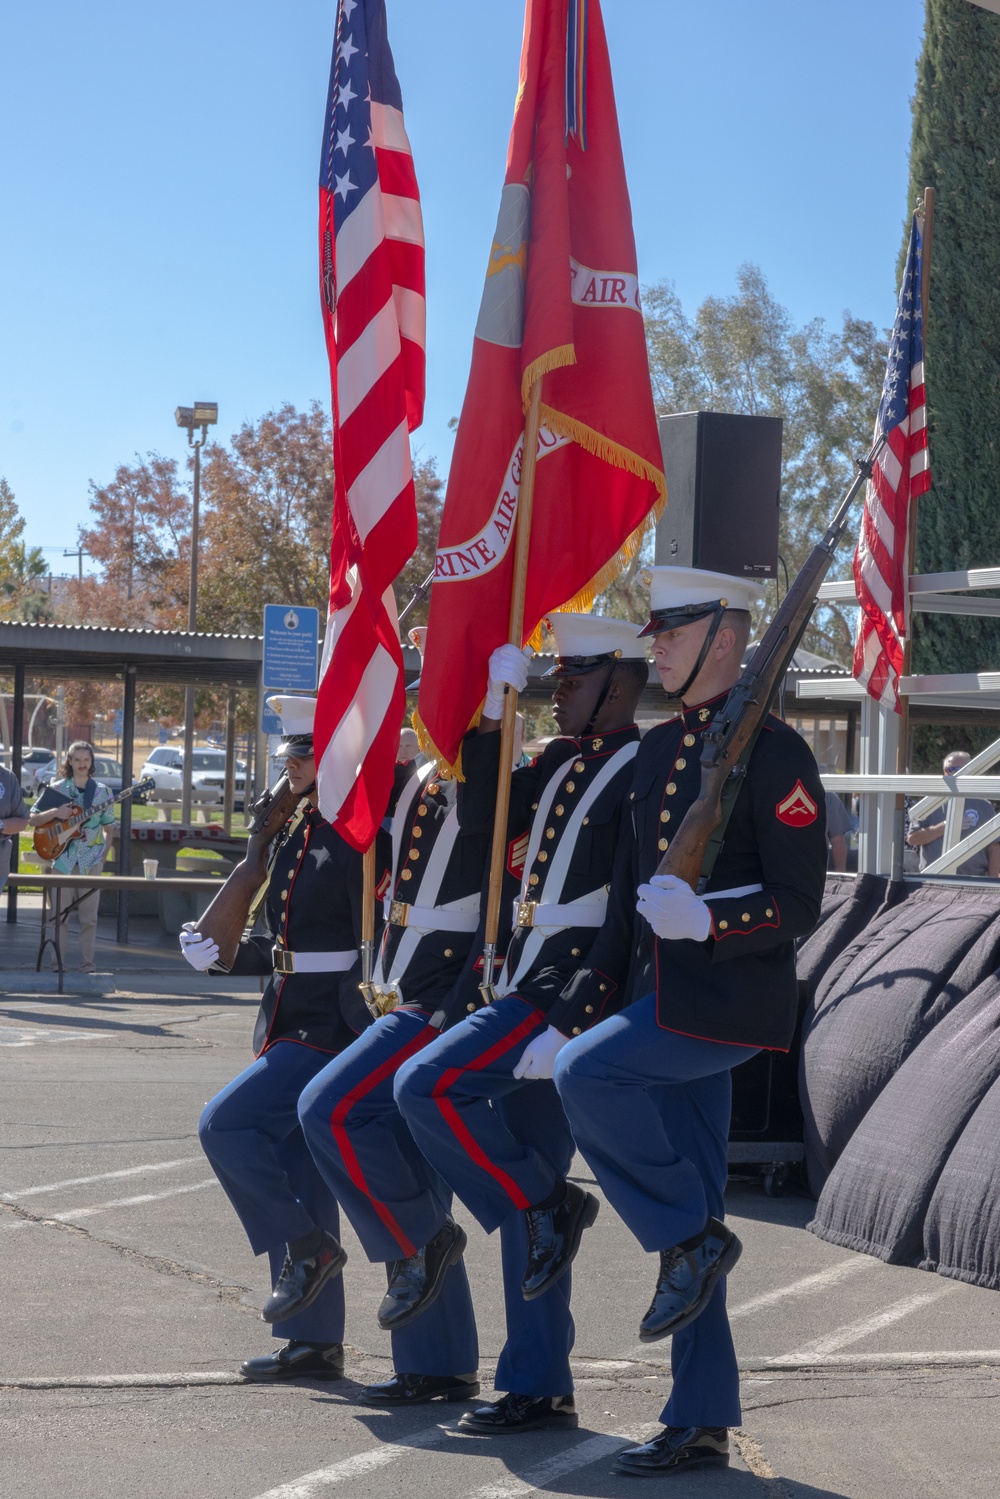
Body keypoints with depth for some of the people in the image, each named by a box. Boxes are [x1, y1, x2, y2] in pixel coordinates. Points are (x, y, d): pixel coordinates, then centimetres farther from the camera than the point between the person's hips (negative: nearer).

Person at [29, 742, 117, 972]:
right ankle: (56, 964, 5)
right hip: (63, 858, 0)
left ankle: (88, 965, 4)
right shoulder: (56, 789, 2)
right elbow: (32, 820, 2)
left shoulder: (101, 791, 5)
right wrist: (55, 812, -15)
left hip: (91, 861, 0)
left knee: (89, 916, 1)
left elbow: (109, 829, 10)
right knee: (60, 915, 1)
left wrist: (103, 856, -1)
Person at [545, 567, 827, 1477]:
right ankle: (703, 1424, 13)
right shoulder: (657, 752, 15)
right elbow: (627, 907, 19)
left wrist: (706, 920, -29)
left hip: (730, 1001, -8)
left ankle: (693, 1239, -8)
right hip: (662, 997, 8)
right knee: (687, 1217, 7)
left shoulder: (773, 752, -9)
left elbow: (799, 906, -13)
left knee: (587, 1075, -25)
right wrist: (571, 1015, 14)